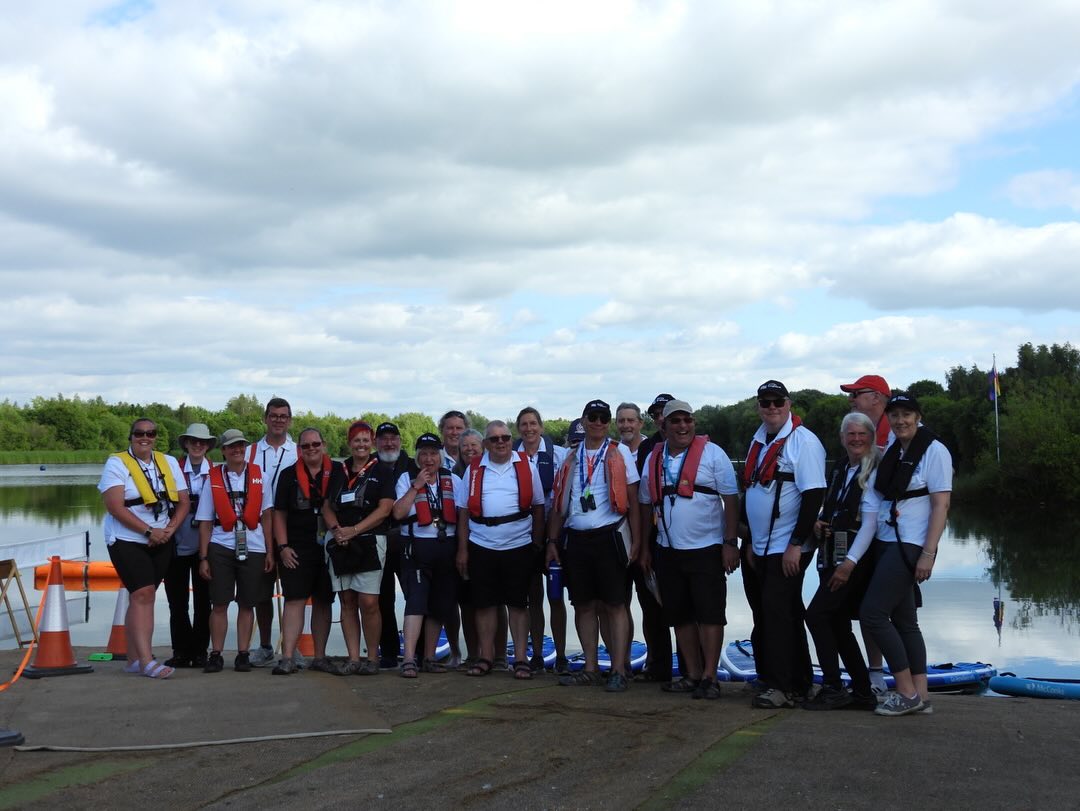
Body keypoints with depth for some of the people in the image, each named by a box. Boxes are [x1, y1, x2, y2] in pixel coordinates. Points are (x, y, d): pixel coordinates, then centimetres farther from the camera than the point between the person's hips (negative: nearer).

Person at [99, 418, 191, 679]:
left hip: (161, 542, 5)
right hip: (128, 540, -5)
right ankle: (146, 661, -17)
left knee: (143, 597, 7)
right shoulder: (116, 463, -3)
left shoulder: (168, 463, 11)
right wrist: (149, 531, -17)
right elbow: (115, 506, -13)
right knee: (143, 594, -15)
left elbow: (183, 501, 8)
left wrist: (170, 529, -9)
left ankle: (135, 658, 12)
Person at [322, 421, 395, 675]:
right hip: (340, 544, 4)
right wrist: (336, 529, -6)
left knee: (368, 602, -9)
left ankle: (372, 658, 1)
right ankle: (353, 658, 8)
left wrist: (353, 530, -12)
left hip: (369, 542, -4)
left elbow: (384, 509, -5)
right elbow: (327, 506, 14)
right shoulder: (338, 471, 16)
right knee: (347, 601, 4)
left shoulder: (383, 471, 3)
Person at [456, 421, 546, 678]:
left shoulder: (526, 467, 3)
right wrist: (462, 549, 4)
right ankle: (486, 657, 16)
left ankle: (520, 659, 10)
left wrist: (538, 543, 3)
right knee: (484, 604, 6)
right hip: (481, 548, 1)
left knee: (518, 604, 4)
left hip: (519, 547, -1)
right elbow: (463, 512, 8)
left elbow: (538, 507, 7)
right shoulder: (474, 469, 6)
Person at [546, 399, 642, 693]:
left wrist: (636, 540, -7)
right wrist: (552, 541, 10)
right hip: (576, 539, 4)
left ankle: (619, 671, 0)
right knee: (584, 605, 8)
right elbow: (558, 503, 16)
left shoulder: (619, 453, 2)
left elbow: (633, 499, -1)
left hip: (609, 537, -4)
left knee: (614, 605, -3)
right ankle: (590, 669, 17)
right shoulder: (571, 458, 13)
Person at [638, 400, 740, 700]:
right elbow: (646, 505, 15)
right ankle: (692, 674, 19)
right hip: (667, 550, 5)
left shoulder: (712, 453, -5)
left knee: (710, 613, -4)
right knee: (679, 615, 9)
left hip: (707, 549, -5)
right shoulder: (654, 458, 9)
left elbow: (731, 500, -7)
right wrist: (644, 547, 13)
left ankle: (709, 677, 2)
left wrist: (730, 543, -12)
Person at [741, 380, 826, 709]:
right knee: (765, 614, 11)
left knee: (777, 612, -11)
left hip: (787, 549, -9)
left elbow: (814, 496, -17)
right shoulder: (758, 441, 15)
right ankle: (797, 683, 20)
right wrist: (749, 542, 15)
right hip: (759, 547, 9)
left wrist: (796, 545, -19)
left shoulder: (803, 441, -11)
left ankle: (782, 687, -4)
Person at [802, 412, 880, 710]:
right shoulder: (839, 467, 17)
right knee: (838, 624, 10)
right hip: (833, 556, 8)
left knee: (816, 614, -13)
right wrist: (819, 521, 6)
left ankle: (832, 689, -5)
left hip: (856, 556, -8)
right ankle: (862, 692, 19)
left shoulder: (877, 470, -8)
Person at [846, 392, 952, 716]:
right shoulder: (891, 452, 12)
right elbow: (874, 507, 8)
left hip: (911, 546, -8)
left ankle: (907, 692, -1)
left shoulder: (934, 451, -8)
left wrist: (928, 554, -19)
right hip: (890, 544, 8)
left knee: (872, 613, -10)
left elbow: (941, 506, -12)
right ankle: (920, 695, 15)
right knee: (904, 620, 9)